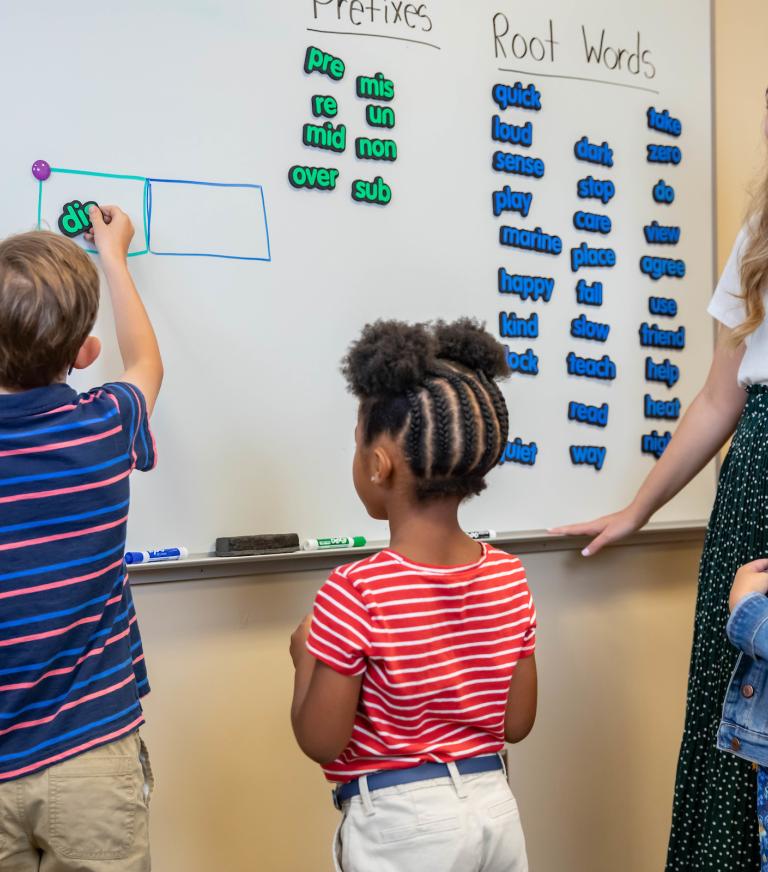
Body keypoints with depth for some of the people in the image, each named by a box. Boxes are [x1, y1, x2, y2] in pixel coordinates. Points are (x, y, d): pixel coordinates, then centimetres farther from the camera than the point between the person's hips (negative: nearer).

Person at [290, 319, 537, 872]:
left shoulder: (354, 593, -21)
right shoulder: (509, 577, -5)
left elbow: (321, 742, -15)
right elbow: (517, 722, 2)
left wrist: (305, 657, 0)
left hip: (403, 826, -5)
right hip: (495, 808, 5)